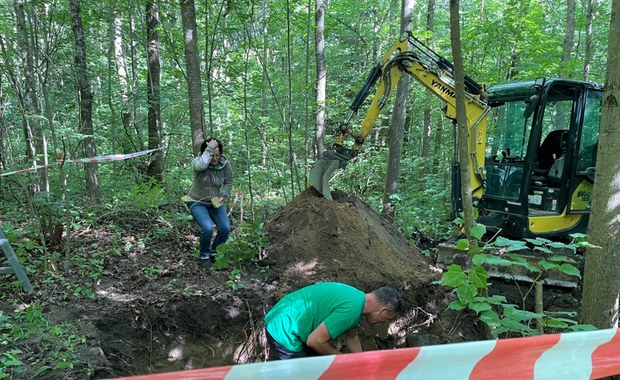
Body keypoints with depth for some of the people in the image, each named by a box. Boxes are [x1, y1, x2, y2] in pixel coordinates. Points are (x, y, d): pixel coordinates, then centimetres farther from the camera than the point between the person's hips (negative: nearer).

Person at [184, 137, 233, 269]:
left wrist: (221, 197, -15)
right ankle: (204, 256, 4)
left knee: (225, 229, -9)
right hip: (197, 202, -4)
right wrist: (209, 149, -38)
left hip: (215, 203, 4)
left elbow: (228, 183, 0)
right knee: (207, 228, -24)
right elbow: (200, 166, -46)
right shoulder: (199, 161, -20)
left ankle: (214, 253, 20)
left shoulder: (225, 165, -11)